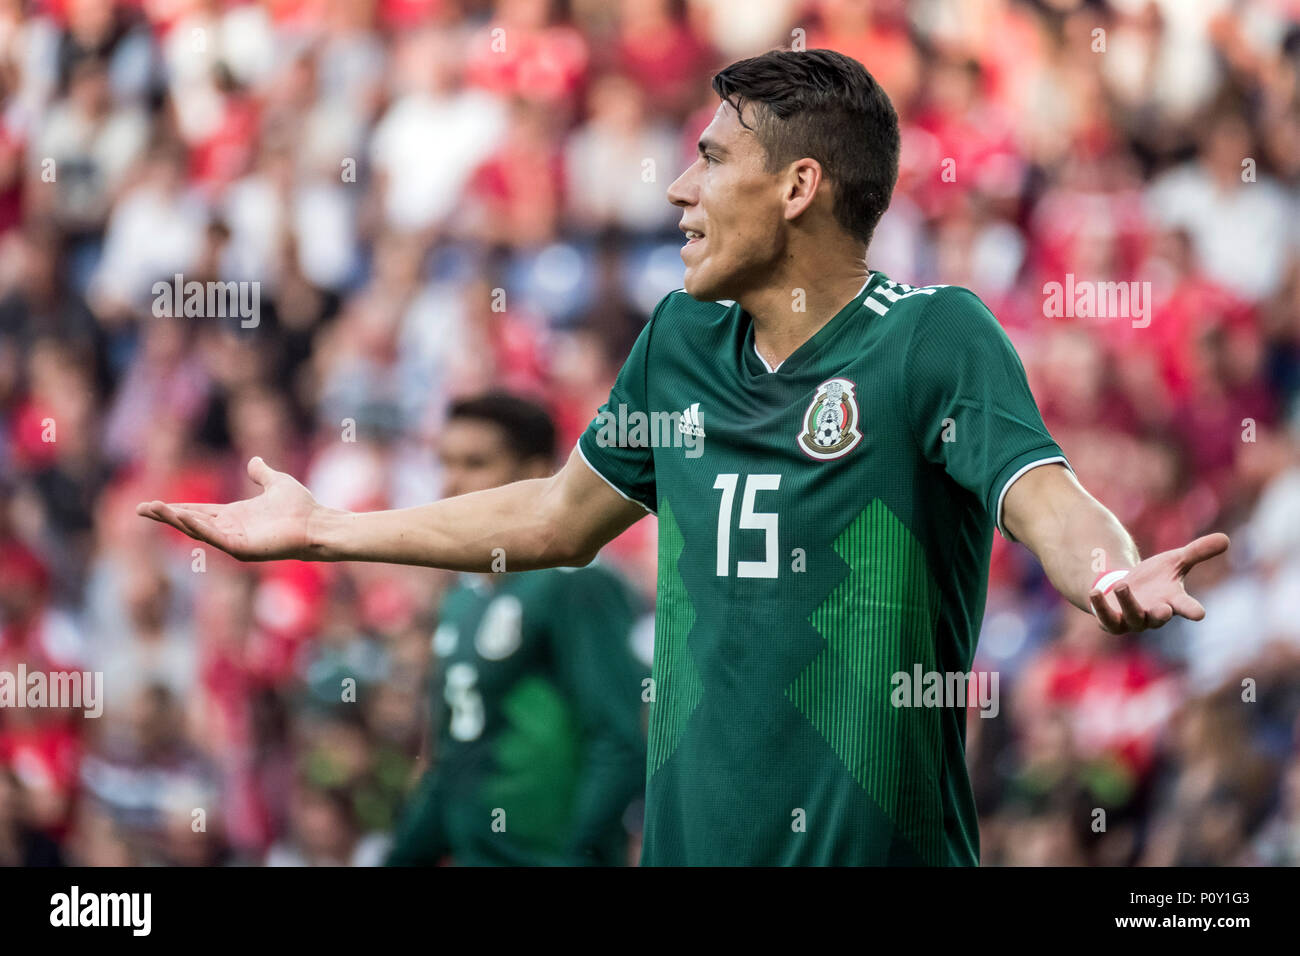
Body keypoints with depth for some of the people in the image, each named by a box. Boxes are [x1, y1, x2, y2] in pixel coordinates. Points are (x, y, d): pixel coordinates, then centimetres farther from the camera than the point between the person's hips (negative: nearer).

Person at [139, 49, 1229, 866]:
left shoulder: (935, 334, -9)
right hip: (692, 832, 6)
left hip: (879, 841, -6)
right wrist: (319, 529, 29)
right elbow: (558, 518, 25)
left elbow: (1050, 502, -24)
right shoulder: (680, 340, 11)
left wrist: (1110, 578, -48)